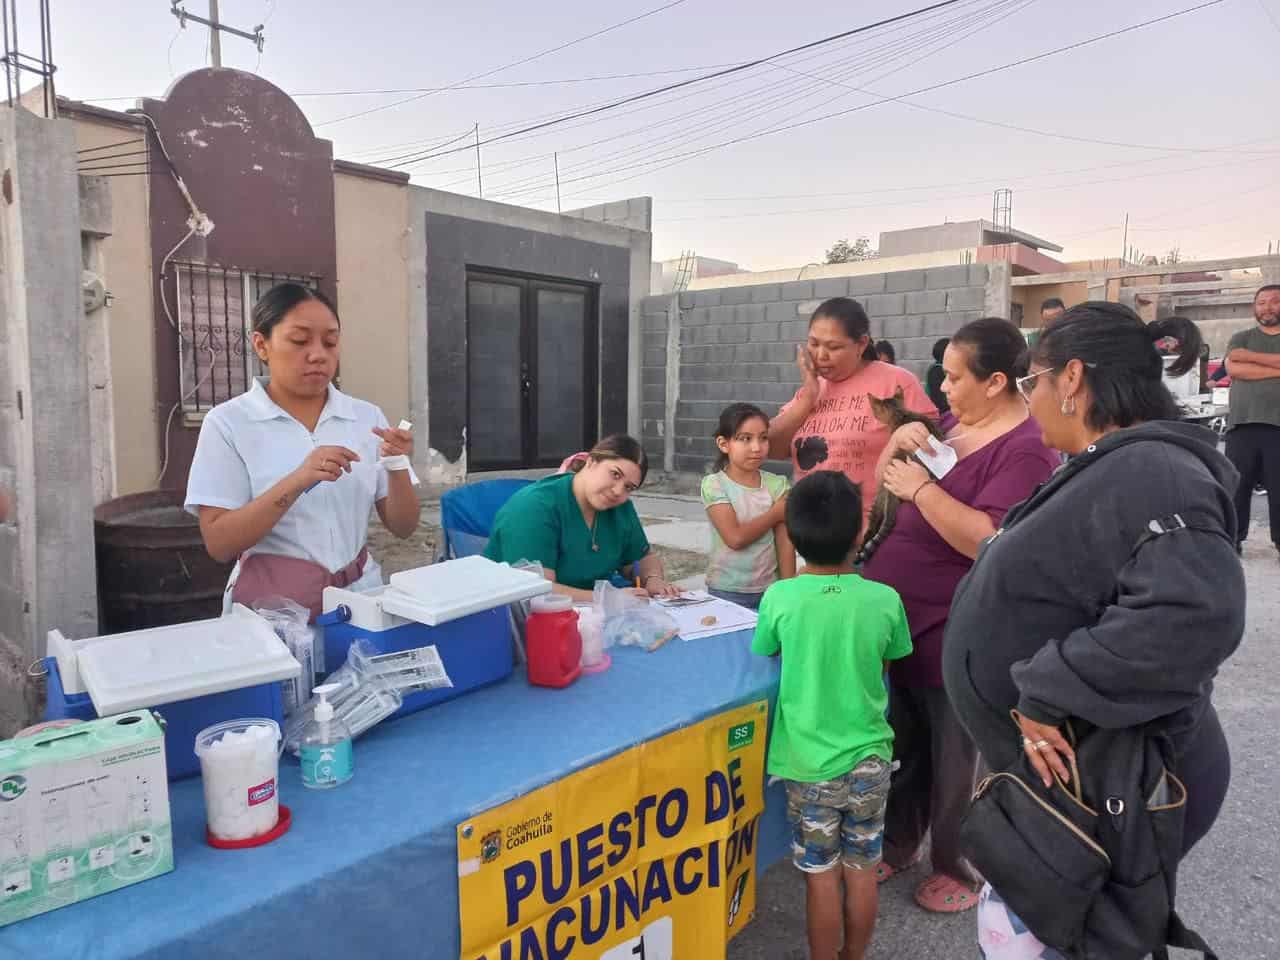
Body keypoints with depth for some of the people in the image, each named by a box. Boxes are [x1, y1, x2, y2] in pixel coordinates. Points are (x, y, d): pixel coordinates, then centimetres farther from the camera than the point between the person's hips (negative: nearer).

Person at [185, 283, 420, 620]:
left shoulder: (367, 417, 4)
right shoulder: (228, 422, -2)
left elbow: (403, 528, 5)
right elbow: (219, 544, -7)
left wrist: (398, 468, -13)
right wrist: (297, 482, -19)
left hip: (359, 594, 2)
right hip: (272, 604, -2)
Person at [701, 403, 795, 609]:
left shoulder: (776, 484, -2)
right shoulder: (714, 484, -10)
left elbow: (785, 544, -3)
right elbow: (735, 537, -18)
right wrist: (776, 513, -9)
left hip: (770, 589, 2)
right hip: (726, 591, -2)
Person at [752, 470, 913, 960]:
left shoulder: (779, 597, -17)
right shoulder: (885, 600, -13)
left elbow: (764, 651, 2)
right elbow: (886, 662, 4)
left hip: (809, 762, -2)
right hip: (869, 758, 2)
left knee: (821, 876, 13)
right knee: (862, 871, 20)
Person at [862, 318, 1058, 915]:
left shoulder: (1024, 449, -18)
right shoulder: (954, 424, 7)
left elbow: (988, 542, -29)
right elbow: (886, 486, 13)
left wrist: (922, 487, -25)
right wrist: (899, 440, -5)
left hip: (952, 633, -8)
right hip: (900, 617, 8)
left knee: (953, 758, 10)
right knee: (902, 743, 21)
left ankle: (958, 867, 32)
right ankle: (897, 843, 39)